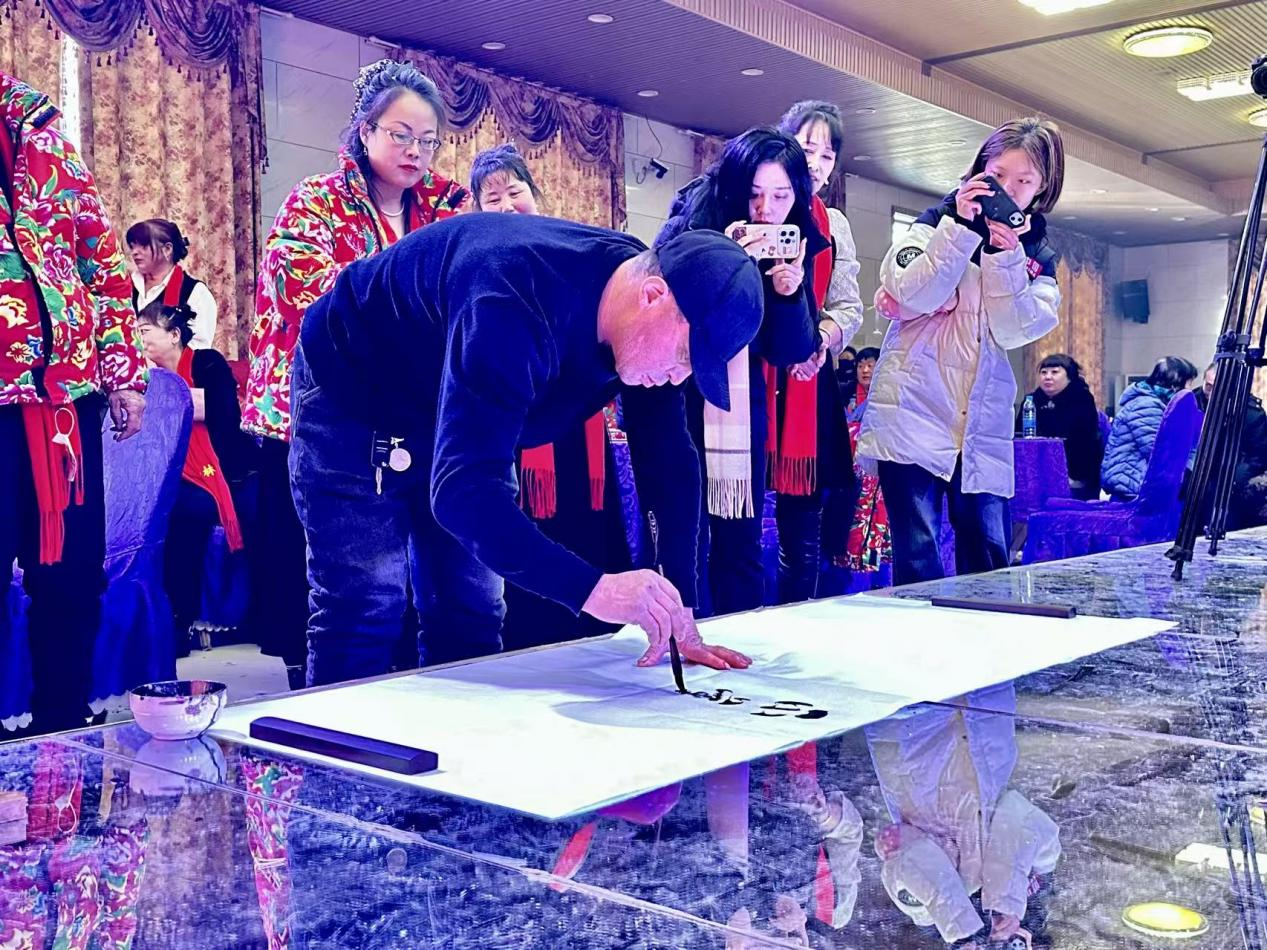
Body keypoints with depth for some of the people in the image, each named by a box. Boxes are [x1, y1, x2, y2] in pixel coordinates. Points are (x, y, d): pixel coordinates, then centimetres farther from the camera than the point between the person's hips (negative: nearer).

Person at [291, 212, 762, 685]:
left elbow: (668, 460, -12)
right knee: (365, 615, -11)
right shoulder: (516, 309, -40)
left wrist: (680, 617, -17)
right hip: (351, 401, -7)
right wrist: (592, 588, -53)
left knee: (469, 619, 6)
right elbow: (459, 488, -46)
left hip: (455, 424, 7)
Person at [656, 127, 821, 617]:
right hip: (678, 403, -4)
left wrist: (789, 294, -17)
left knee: (740, 542, 7)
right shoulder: (690, 227, -8)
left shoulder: (792, 242, 3)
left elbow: (792, 353, 1)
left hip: (743, 411, 4)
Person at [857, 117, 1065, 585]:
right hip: (914, 410, -4)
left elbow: (1015, 331, -2)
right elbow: (911, 296, -12)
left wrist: (1006, 257, -13)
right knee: (918, 553, -9)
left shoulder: (1037, 254, 14)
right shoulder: (939, 221, 5)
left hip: (981, 424, 4)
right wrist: (962, 229, -16)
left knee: (988, 555, 5)